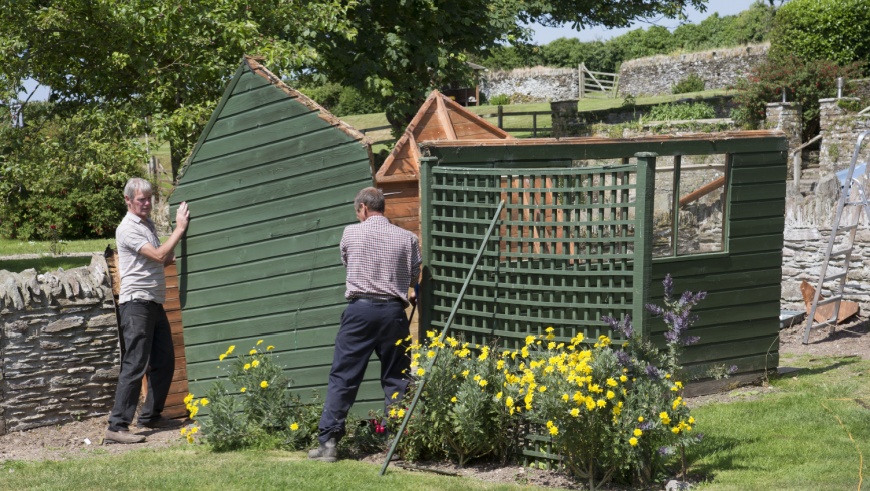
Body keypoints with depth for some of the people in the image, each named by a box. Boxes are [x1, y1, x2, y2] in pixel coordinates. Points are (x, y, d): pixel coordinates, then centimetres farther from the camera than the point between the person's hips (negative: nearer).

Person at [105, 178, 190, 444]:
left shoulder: (148, 224, 18)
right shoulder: (128, 228, -10)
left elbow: (161, 260, 29)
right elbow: (159, 256, -18)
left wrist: (176, 256, 11)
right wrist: (180, 229, -12)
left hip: (155, 303, 9)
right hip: (136, 303, -9)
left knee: (164, 362, 12)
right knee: (135, 365, -13)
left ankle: (151, 416, 23)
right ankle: (117, 426, -14)